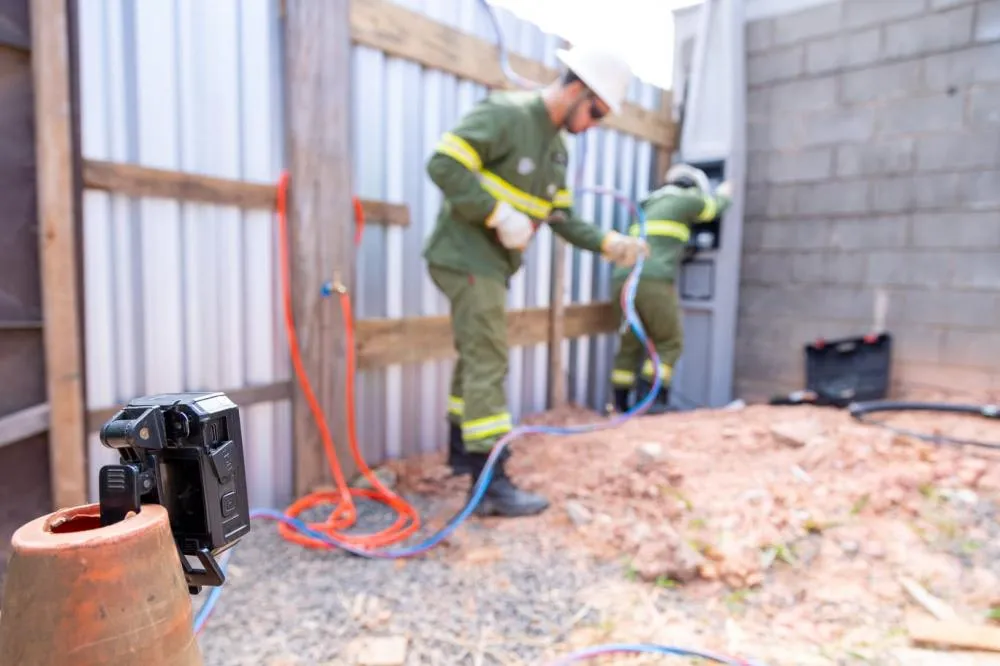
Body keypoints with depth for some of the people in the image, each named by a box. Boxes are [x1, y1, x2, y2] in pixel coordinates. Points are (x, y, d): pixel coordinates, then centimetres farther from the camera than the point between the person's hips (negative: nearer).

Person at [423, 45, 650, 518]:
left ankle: (463, 451, 33)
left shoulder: (556, 148, 14)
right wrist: (501, 215, -23)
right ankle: (491, 484, -4)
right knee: (488, 364, -10)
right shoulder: (504, 113, -14)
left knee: (475, 358, 17)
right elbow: (443, 165, -22)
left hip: (491, 264, 10)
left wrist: (609, 243, -2)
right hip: (466, 258, -9)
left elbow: (562, 216, 12)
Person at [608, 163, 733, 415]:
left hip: (622, 278, 7)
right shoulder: (683, 200, 9)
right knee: (669, 341, 6)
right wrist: (723, 195, 50)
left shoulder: (649, 206, 29)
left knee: (630, 344, 14)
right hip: (654, 281, -7)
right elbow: (713, 207, 27)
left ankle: (621, 402, 14)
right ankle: (648, 398, 0)